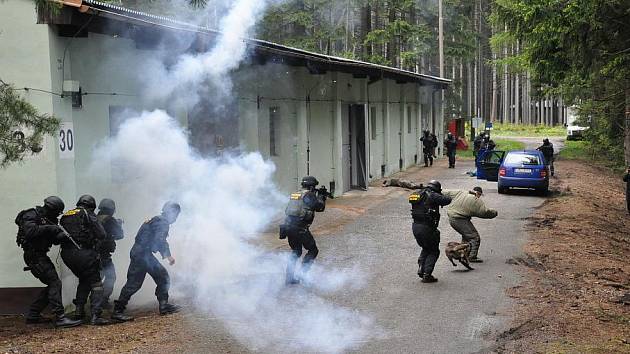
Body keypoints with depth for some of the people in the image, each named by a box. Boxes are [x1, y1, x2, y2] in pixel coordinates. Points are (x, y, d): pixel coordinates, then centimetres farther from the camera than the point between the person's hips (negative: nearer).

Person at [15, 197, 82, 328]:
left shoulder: (49, 219, 13)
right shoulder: (32, 215, -12)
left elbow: (55, 240, 9)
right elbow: (30, 231, -30)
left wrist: (62, 235, -12)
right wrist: (48, 228, -26)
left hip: (41, 256, 10)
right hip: (34, 256, -10)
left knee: (52, 285, 10)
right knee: (55, 283, -15)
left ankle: (33, 316, 17)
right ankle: (60, 318, -18)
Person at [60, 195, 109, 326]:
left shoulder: (65, 216, 19)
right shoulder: (88, 214, 0)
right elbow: (101, 235, -5)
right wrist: (95, 245, 14)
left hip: (66, 254, 7)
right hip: (83, 253, -7)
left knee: (84, 280, 26)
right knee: (95, 282, 0)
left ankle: (79, 311, 22)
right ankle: (96, 316, -12)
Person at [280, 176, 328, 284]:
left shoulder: (294, 194, 16)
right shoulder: (309, 195, -7)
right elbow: (319, 207, -6)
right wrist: (322, 197, 15)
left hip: (288, 226, 8)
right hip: (300, 228, -7)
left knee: (295, 252, 22)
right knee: (313, 250, 9)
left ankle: (290, 277, 19)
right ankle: (302, 273, 0)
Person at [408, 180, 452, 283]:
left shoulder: (417, 194, 10)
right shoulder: (432, 196, -11)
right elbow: (447, 200, -16)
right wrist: (442, 196, 7)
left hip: (415, 226, 7)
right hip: (426, 228, -7)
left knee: (426, 249, 27)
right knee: (434, 251, 9)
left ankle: (421, 269, 15)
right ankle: (427, 275, 3)